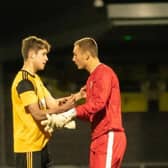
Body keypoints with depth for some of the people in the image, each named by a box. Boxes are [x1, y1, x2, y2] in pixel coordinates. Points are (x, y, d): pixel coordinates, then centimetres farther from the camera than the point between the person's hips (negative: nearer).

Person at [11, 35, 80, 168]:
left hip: (40, 143, 10)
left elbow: (51, 103, 10)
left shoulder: (35, 78, 14)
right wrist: (63, 108, -21)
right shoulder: (24, 82, -17)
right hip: (28, 146, -10)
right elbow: (38, 114, -21)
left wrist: (74, 97, -1)